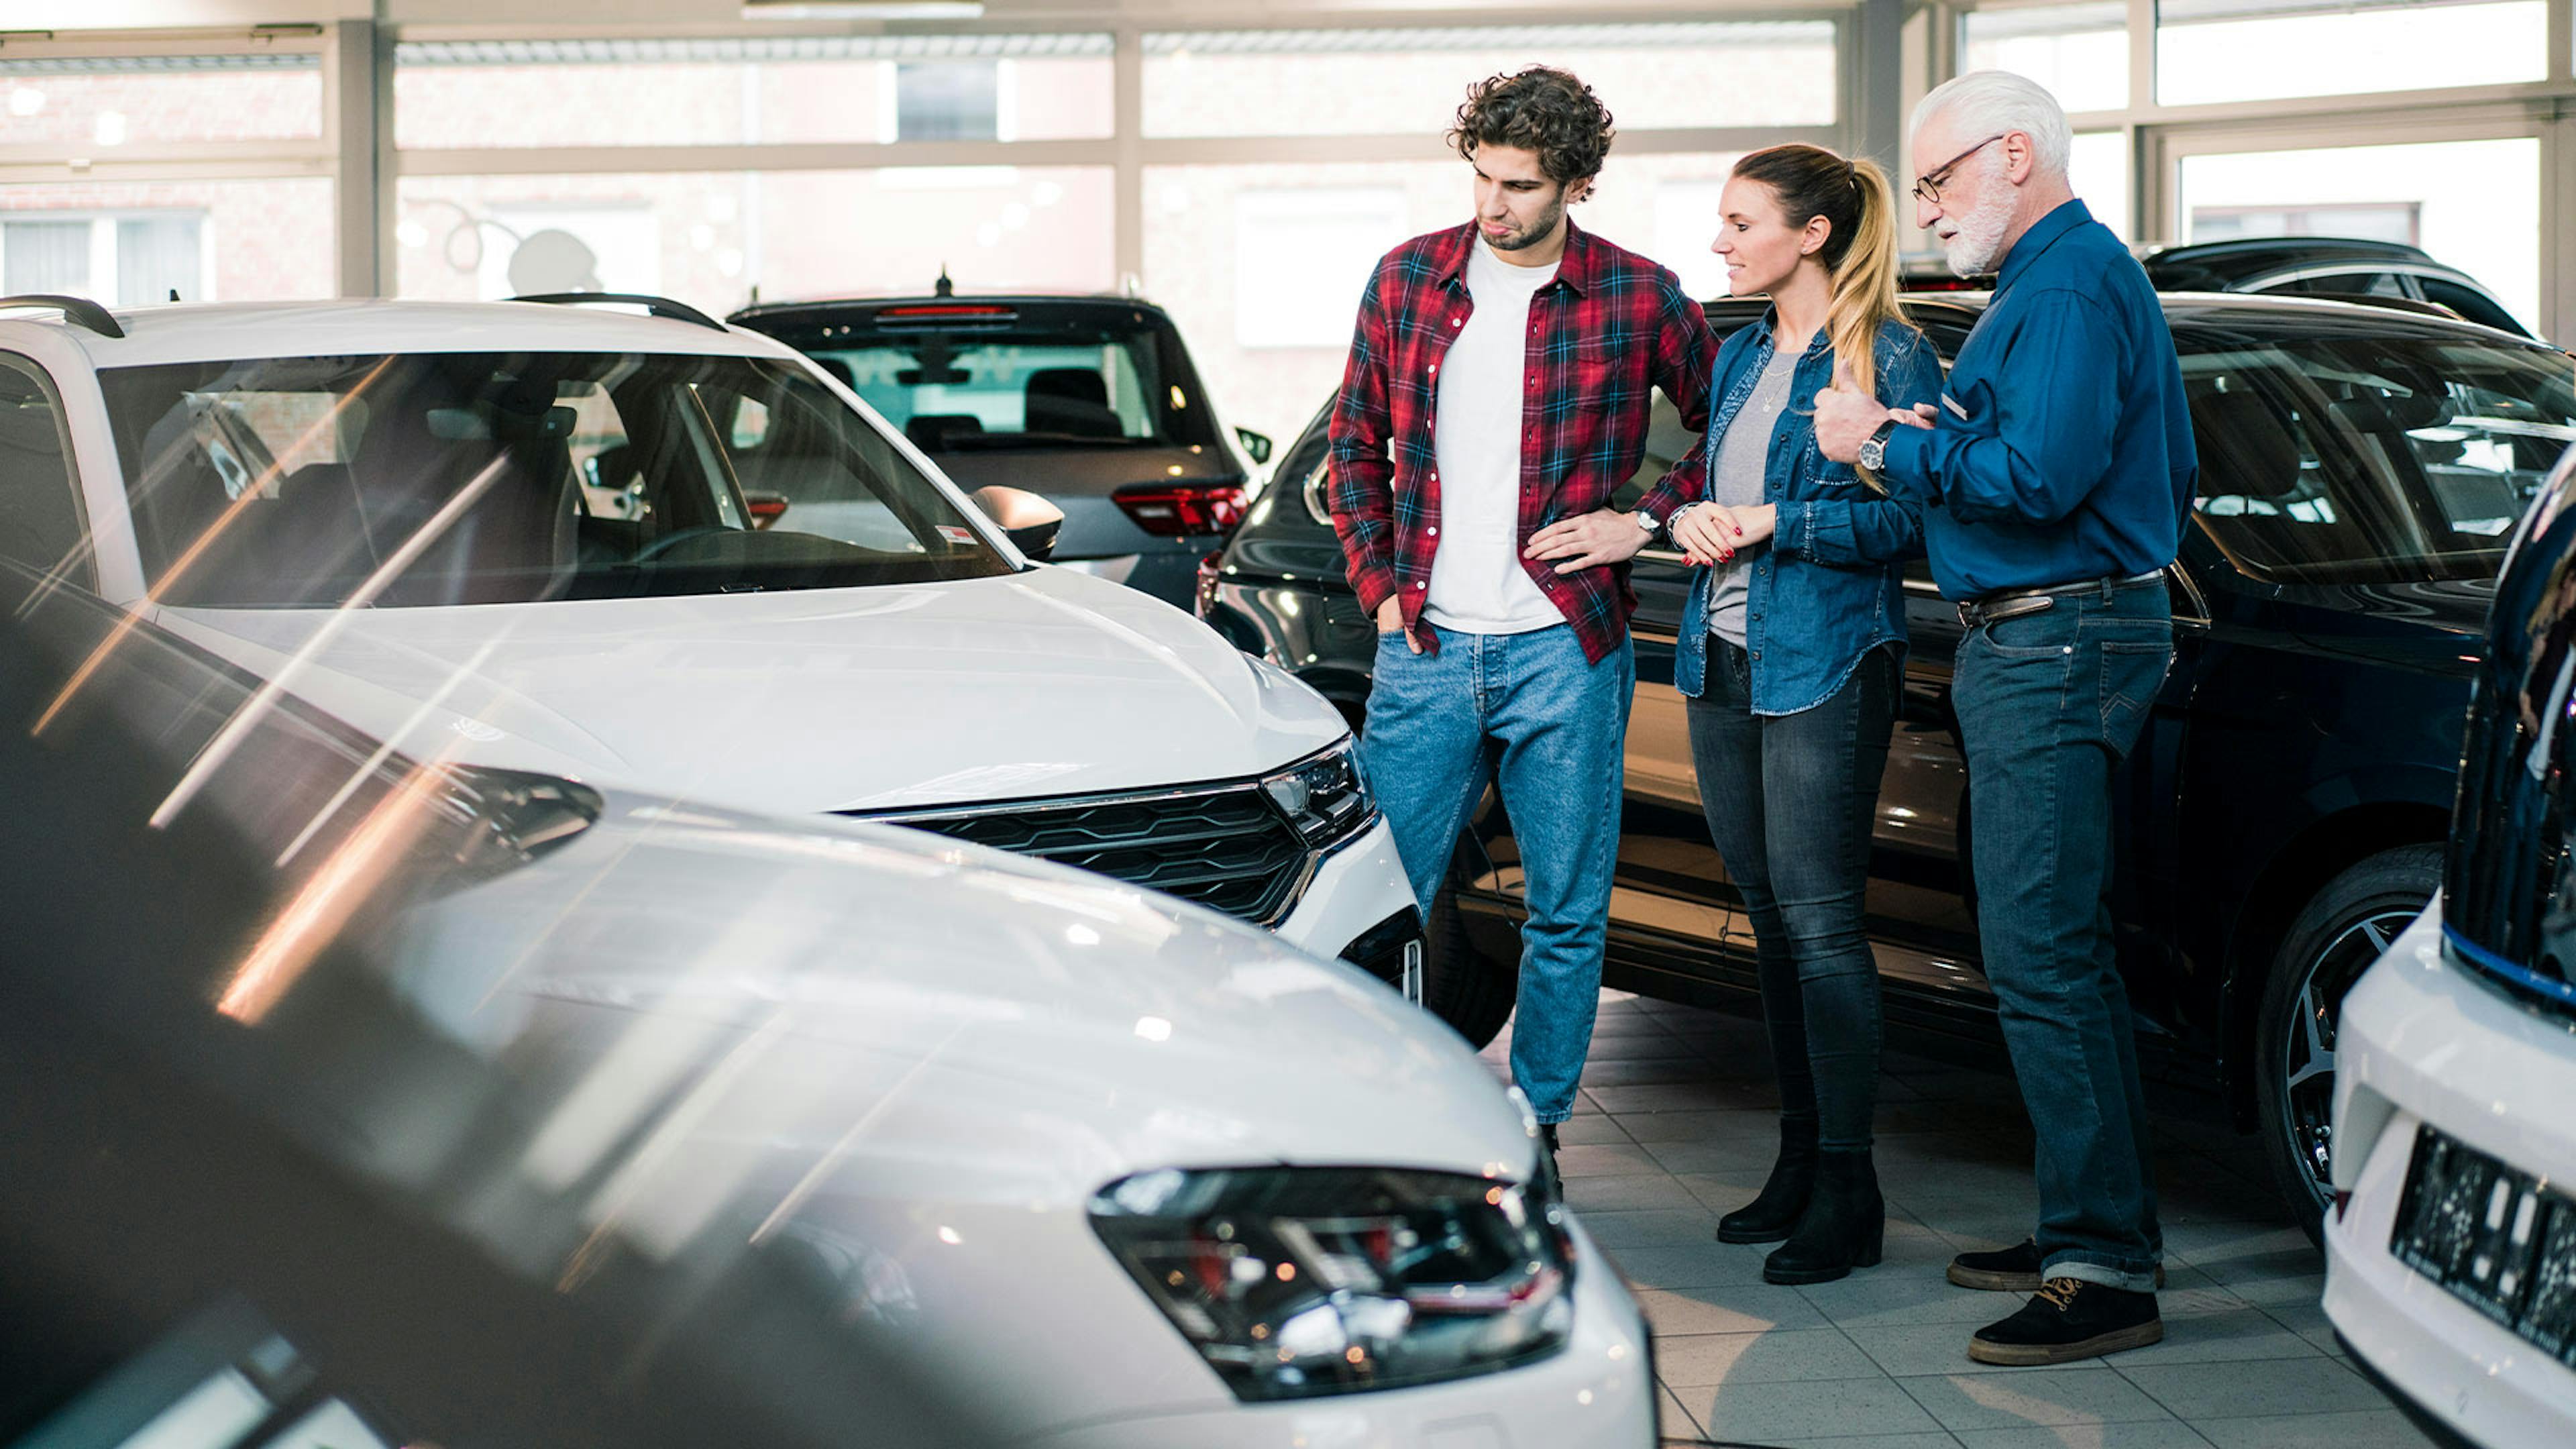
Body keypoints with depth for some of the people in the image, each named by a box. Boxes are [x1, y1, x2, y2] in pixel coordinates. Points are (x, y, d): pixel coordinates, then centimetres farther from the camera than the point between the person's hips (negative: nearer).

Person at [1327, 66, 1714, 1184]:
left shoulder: (1638, 298, -2)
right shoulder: (1408, 277, 5)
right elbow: (1356, 441, 14)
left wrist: (1646, 518, -4)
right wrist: (1379, 581, 5)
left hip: (1565, 651, -2)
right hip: (1424, 646, 2)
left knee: (1567, 913, 5)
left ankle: (1535, 1131, 18)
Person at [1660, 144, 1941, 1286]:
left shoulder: (1889, 357, -7)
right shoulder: (1740, 356, 16)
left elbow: (1908, 521, -12)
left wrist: (1776, 523, -15)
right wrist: (1693, 517, 1)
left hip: (1826, 667, -7)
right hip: (1722, 663, 8)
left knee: (1819, 918, -7)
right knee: (1770, 920, 11)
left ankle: (1847, 1189, -1)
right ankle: (1799, 1158, 20)